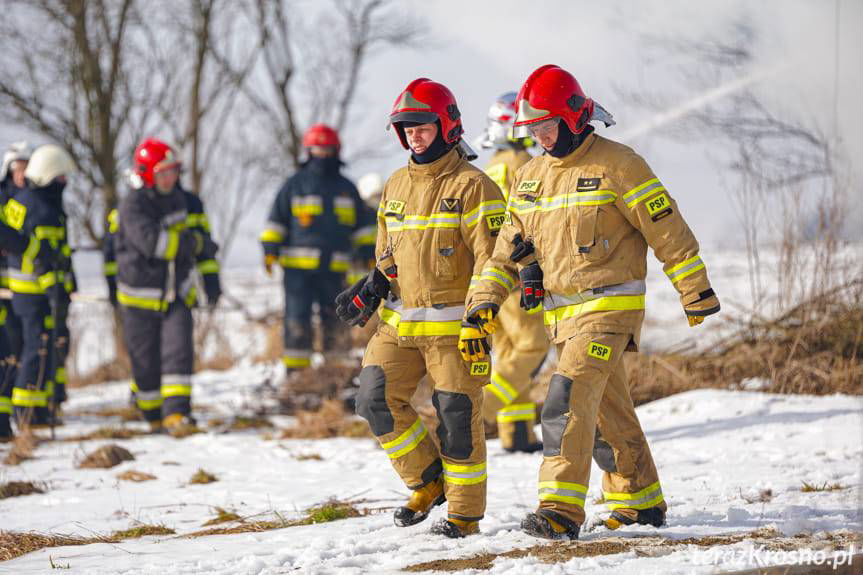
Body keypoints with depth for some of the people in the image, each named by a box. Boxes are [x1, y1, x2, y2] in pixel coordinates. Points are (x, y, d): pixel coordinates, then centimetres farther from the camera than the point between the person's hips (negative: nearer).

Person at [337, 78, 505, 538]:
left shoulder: (471, 186, -7)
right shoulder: (396, 186, 14)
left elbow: (490, 261, -10)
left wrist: (478, 325, -17)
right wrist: (371, 289, 4)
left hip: (452, 323, -6)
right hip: (398, 323, 6)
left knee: (456, 414, -6)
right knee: (376, 400, -5)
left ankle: (465, 512, 7)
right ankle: (428, 482, 12)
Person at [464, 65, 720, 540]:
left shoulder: (616, 166, -9)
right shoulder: (530, 177, 12)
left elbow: (667, 229, -7)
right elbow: (511, 246, 16)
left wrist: (696, 292, -5)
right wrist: (486, 295, 3)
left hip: (610, 308, -7)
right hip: (562, 313, 7)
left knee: (568, 399, -21)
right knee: (608, 412, 16)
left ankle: (561, 509, -25)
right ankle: (640, 501, 29)